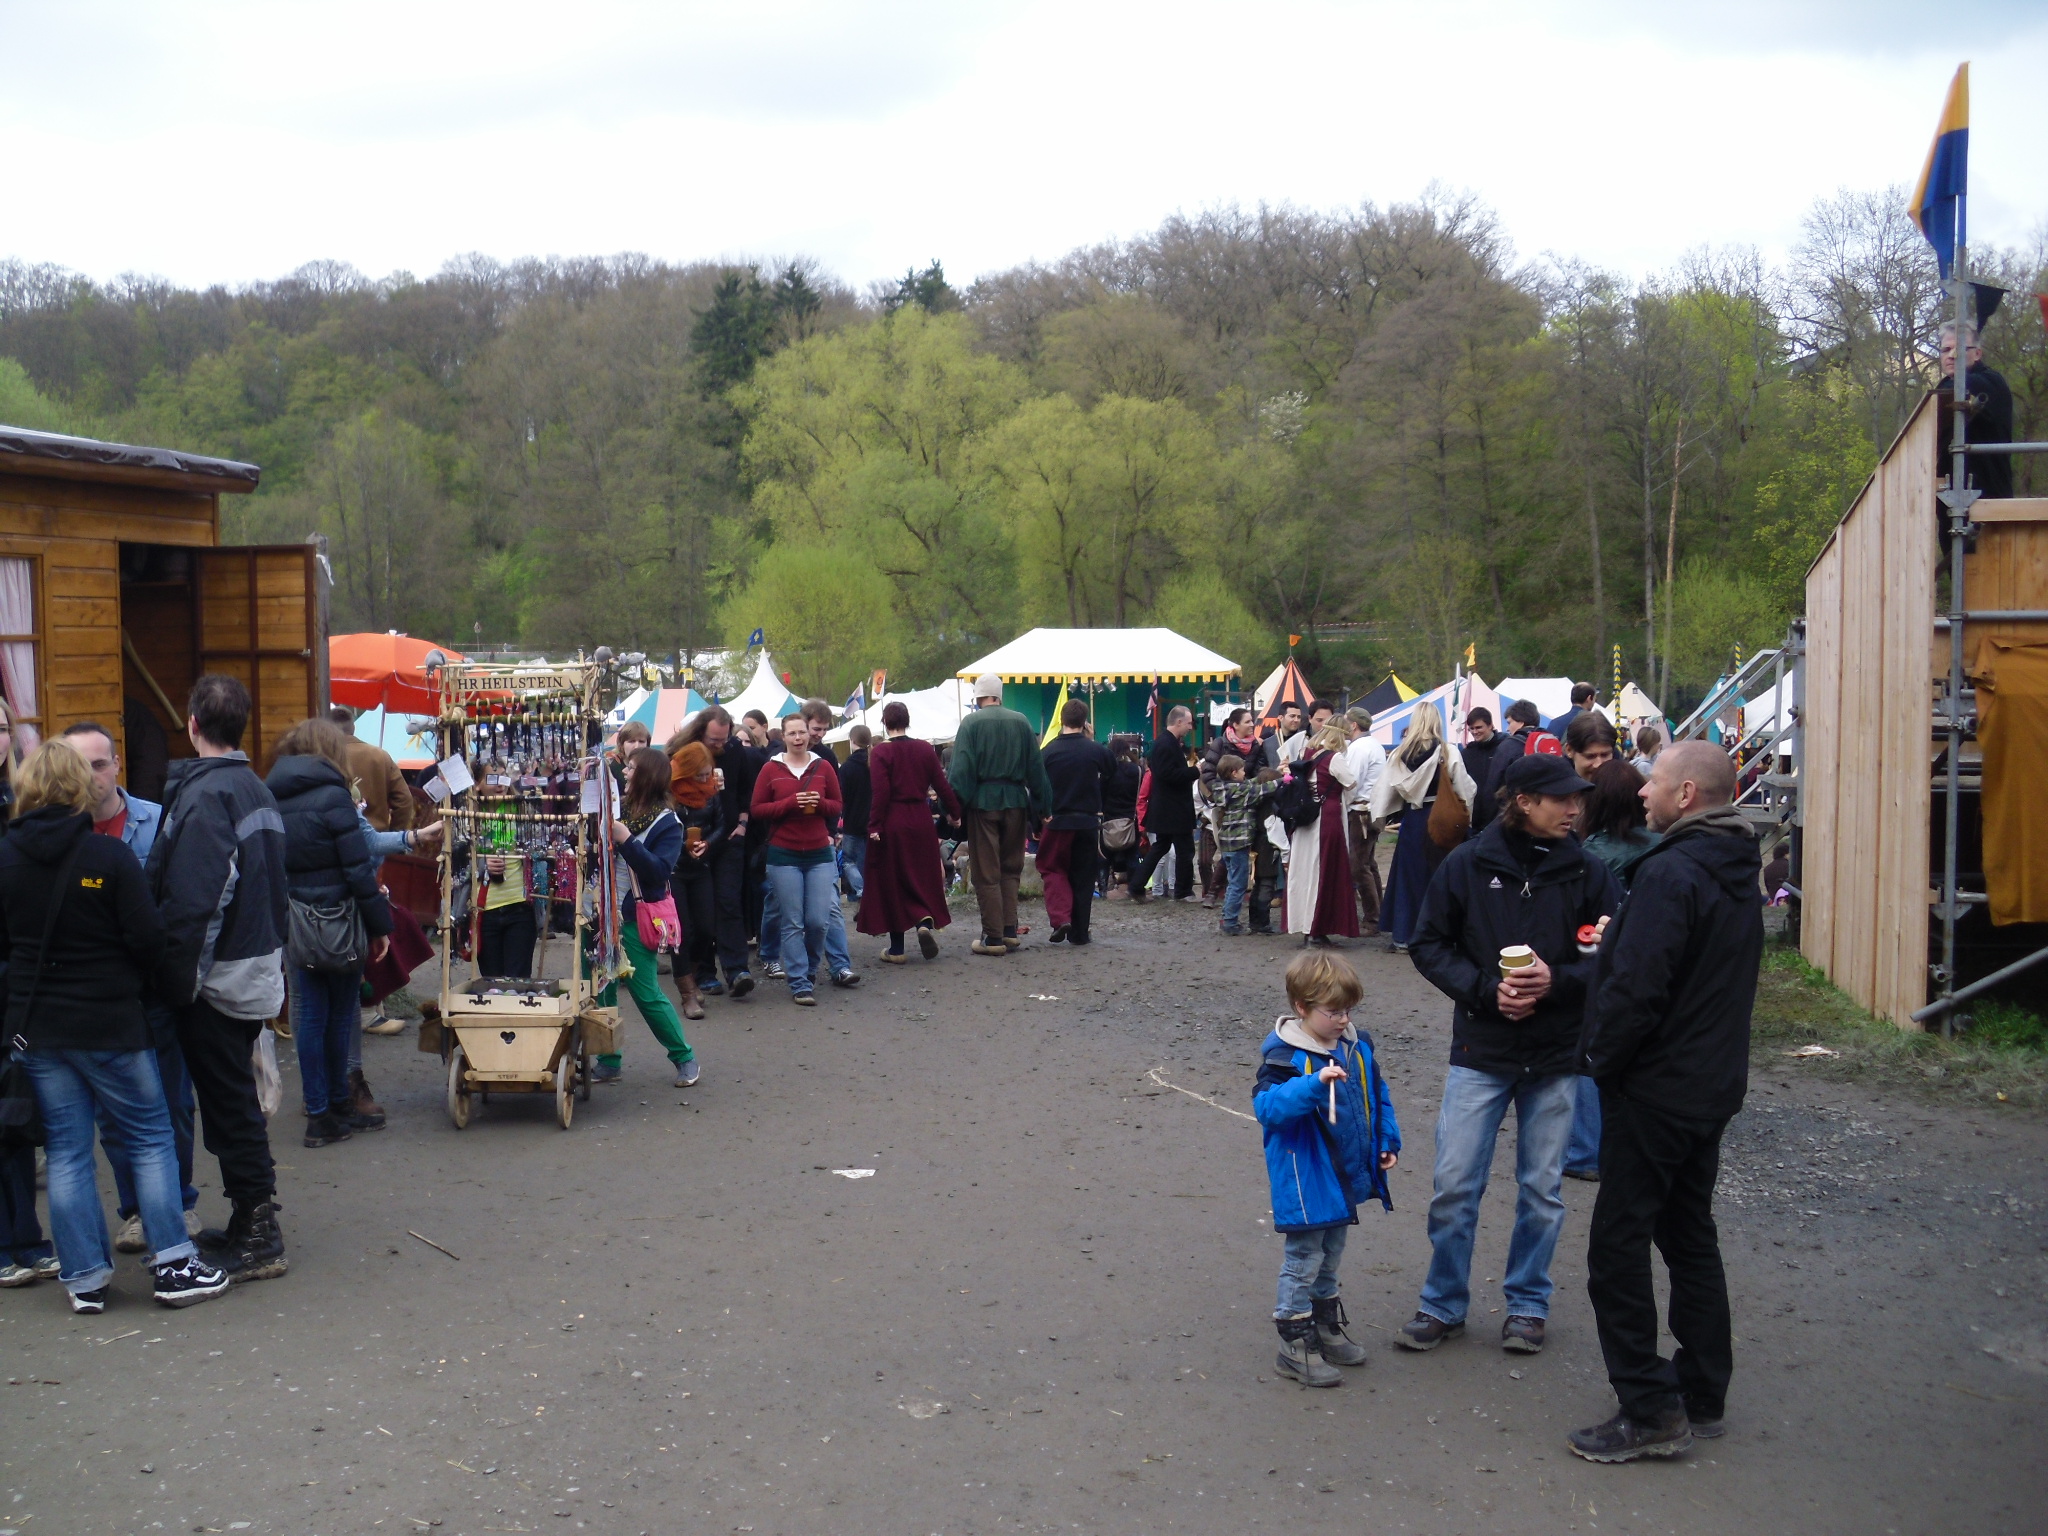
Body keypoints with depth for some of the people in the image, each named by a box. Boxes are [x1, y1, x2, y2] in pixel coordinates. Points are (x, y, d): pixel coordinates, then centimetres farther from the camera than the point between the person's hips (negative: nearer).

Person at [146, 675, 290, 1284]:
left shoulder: (203, 795, -18)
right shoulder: (256, 789, 11)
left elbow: (191, 899, -23)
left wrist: (178, 978, -17)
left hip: (216, 980, -9)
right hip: (258, 970, 9)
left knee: (228, 1107, -2)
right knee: (236, 1101, 17)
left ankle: (257, 1240, 4)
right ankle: (251, 1226, 25)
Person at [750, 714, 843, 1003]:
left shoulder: (823, 768, 6)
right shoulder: (770, 769, 0)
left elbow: (836, 806, 12)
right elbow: (757, 809, -1)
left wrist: (818, 804, -10)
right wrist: (790, 803, -15)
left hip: (819, 854, 2)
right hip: (784, 855, -2)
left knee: (818, 921, -1)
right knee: (792, 923, -1)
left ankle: (809, 970, 25)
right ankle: (799, 984, 4)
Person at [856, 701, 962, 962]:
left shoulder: (880, 753, -9)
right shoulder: (926, 749, 2)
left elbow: (879, 793, -16)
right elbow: (942, 785, 4)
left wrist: (874, 827, -15)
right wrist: (954, 813, 16)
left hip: (891, 823, -3)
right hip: (921, 821, 3)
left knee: (891, 882, 5)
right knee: (924, 878, 16)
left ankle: (897, 949, 7)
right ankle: (926, 920, -10)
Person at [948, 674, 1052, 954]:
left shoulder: (971, 723, -5)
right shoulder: (1021, 722, 5)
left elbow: (961, 769, -11)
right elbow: (1035, 766, 7)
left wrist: (955, 806, -9)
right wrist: (1041, 804, 13)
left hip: (983, 802, -3)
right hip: (1016, 802, 4)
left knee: (986, 871, 1)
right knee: (1010, 868, 15)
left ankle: (993, 937, 1)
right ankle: (1010, 931, 12)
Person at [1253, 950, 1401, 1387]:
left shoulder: (1357, 1047, 3)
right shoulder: (1284, 1056, -19)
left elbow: (1377, 1097, 17)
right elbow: (1267, 1105, -32)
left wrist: (1387, 1142, 11)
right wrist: (1315, 1084, -40)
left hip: (1346, 1177, 7)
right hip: (1305, 1184, -7)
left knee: (1330, 1258, 21)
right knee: (1303, 1260, 1)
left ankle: (1327, 1330, 36)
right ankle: (1296, 1345, 11)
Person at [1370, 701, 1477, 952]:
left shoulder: (1399, 754, 0)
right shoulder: (1447, 753, -9)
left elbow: (1386, 790, 4)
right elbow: (1465, 790, -5)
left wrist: (1379, 818, 14)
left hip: (1411, 820, 3)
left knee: (1408, 875, 11)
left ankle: (1402, 936, 13)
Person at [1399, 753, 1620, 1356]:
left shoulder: (1586, 872, -3)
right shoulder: (1468, 864, -5)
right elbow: (1430, 945, 0)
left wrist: (1556, 981, -18)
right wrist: (1486, 989, -14)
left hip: (1556, 1057, 1)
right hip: (1479, 1052, -1)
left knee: (1542, 1190, 11)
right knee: (1455, 1185, 0)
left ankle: (1527, 1304, 28)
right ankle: (1443, 1305, 18)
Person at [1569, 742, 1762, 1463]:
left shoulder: (1670, 873, -22)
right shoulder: (1738, 874, 9)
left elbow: (1636, 988, -25)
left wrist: (1596, 1054, -11)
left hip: (1655, 1092, -10)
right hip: (1713, 1085, 10)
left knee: (1618, 1247, -1)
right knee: (1692, 1239, 17)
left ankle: (1651, 1410, 1)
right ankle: (1702, 1398, 25)